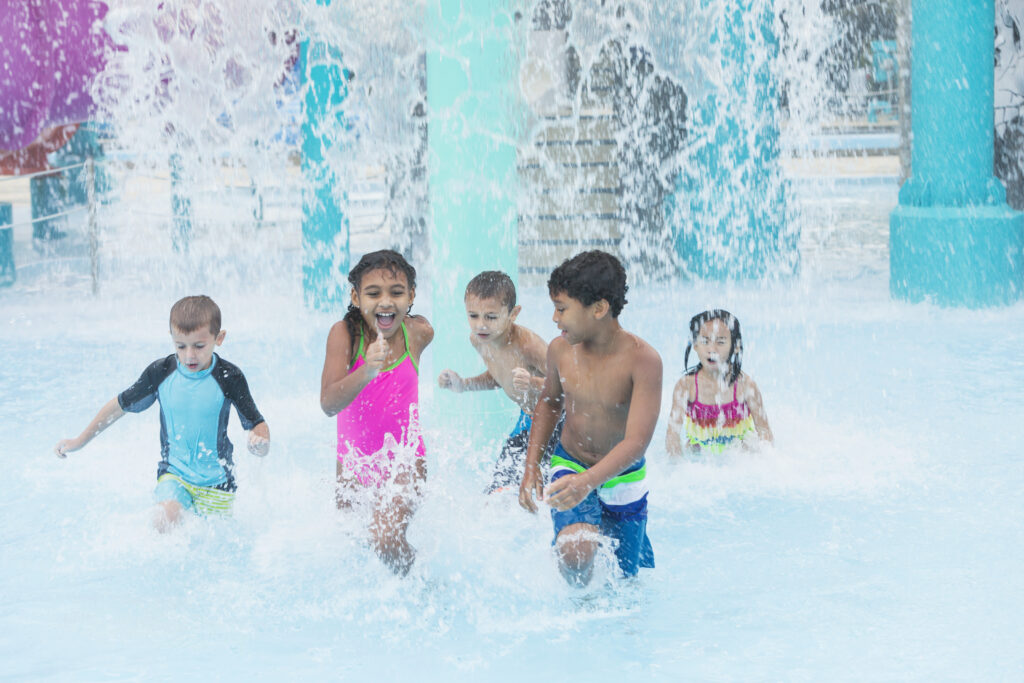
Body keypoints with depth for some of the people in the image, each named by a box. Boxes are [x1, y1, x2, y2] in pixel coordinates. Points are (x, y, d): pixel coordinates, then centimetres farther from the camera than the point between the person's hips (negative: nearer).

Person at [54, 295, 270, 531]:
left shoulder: (229, 378, -11)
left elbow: (256, 423, -9)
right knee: (164, 522, -26)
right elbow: (121, 405, 8)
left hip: (215, 479, 0)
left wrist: (261, 441, -35)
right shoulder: (161, 373, -6)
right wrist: (80, 440, 13)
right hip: (174, 472, 0)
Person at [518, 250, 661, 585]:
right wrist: (531, 469, 4)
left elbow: (637, 441, -31)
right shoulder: (560, 350, -11)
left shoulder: (642, 359, -25)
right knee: (576, 552, -26)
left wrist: (588, 481, -46)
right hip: (569, 467, 1)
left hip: (623, 479, -1)